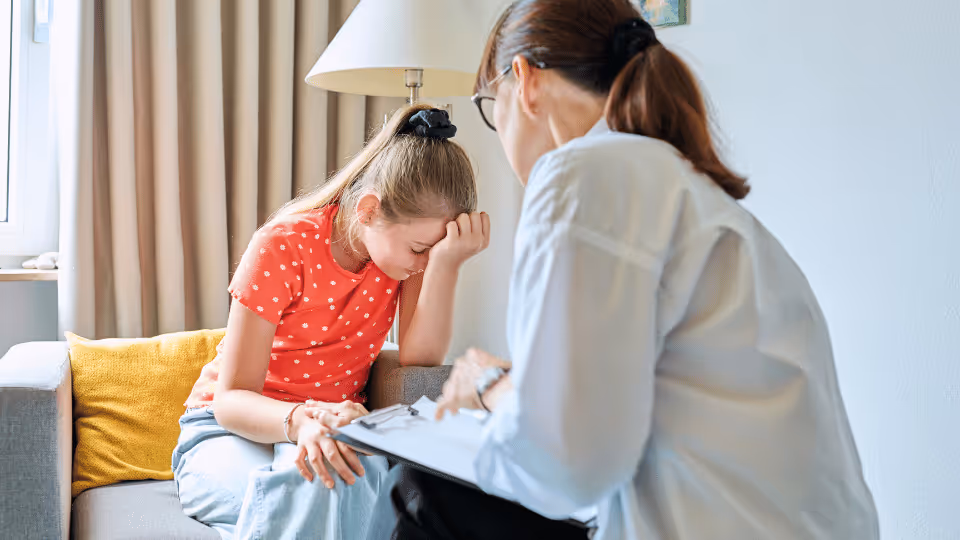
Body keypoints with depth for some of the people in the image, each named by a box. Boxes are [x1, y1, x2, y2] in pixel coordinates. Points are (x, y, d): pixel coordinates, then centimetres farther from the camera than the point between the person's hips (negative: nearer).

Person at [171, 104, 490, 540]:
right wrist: (300, 421, -42)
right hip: (231, 432, -3)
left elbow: (420, 356, -16)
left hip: (332, 431, 3)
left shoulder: (411, 240, -6)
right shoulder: (282, 249, -19)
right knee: (305, 483, -38)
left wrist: (446, 262, -28)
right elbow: (231, 400, -20)